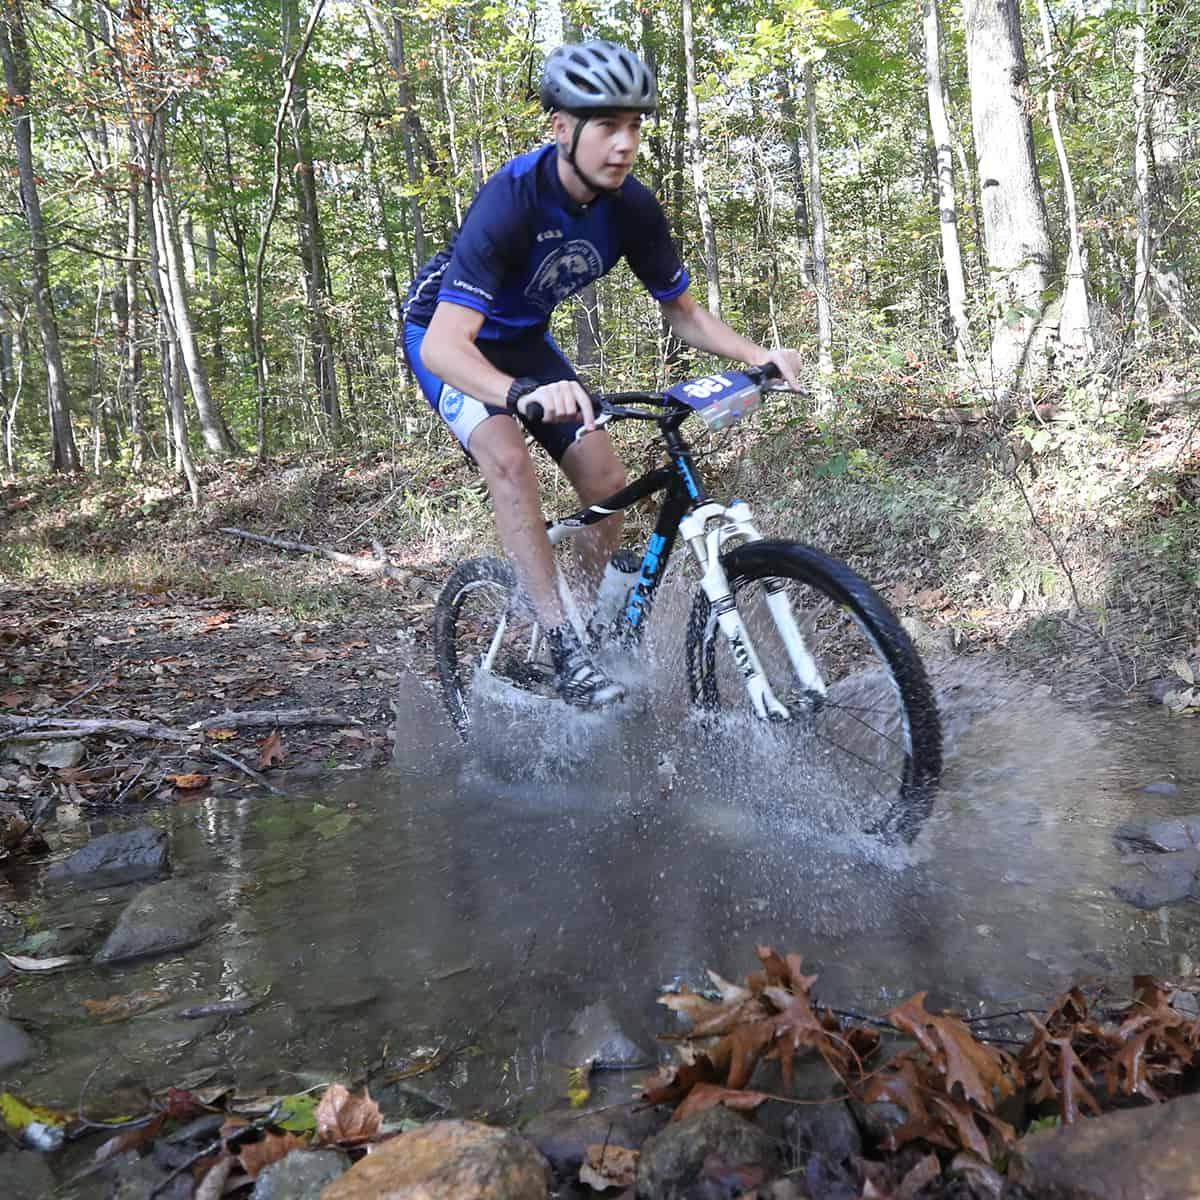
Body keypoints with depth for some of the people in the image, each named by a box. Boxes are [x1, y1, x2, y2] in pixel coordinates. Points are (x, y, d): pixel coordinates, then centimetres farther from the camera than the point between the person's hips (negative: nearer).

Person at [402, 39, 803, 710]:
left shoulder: (633, 209, -17)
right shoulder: (512, 201, -34)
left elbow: (684, 314, -5)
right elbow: (444, 345, -43)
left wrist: (760, 356, -22)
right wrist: (526, 394, -62)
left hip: (521, 337, 5)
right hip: (447, 333, -5)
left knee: (607, 483, -8)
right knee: (509, 458, -32)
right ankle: (565, 649, -27)